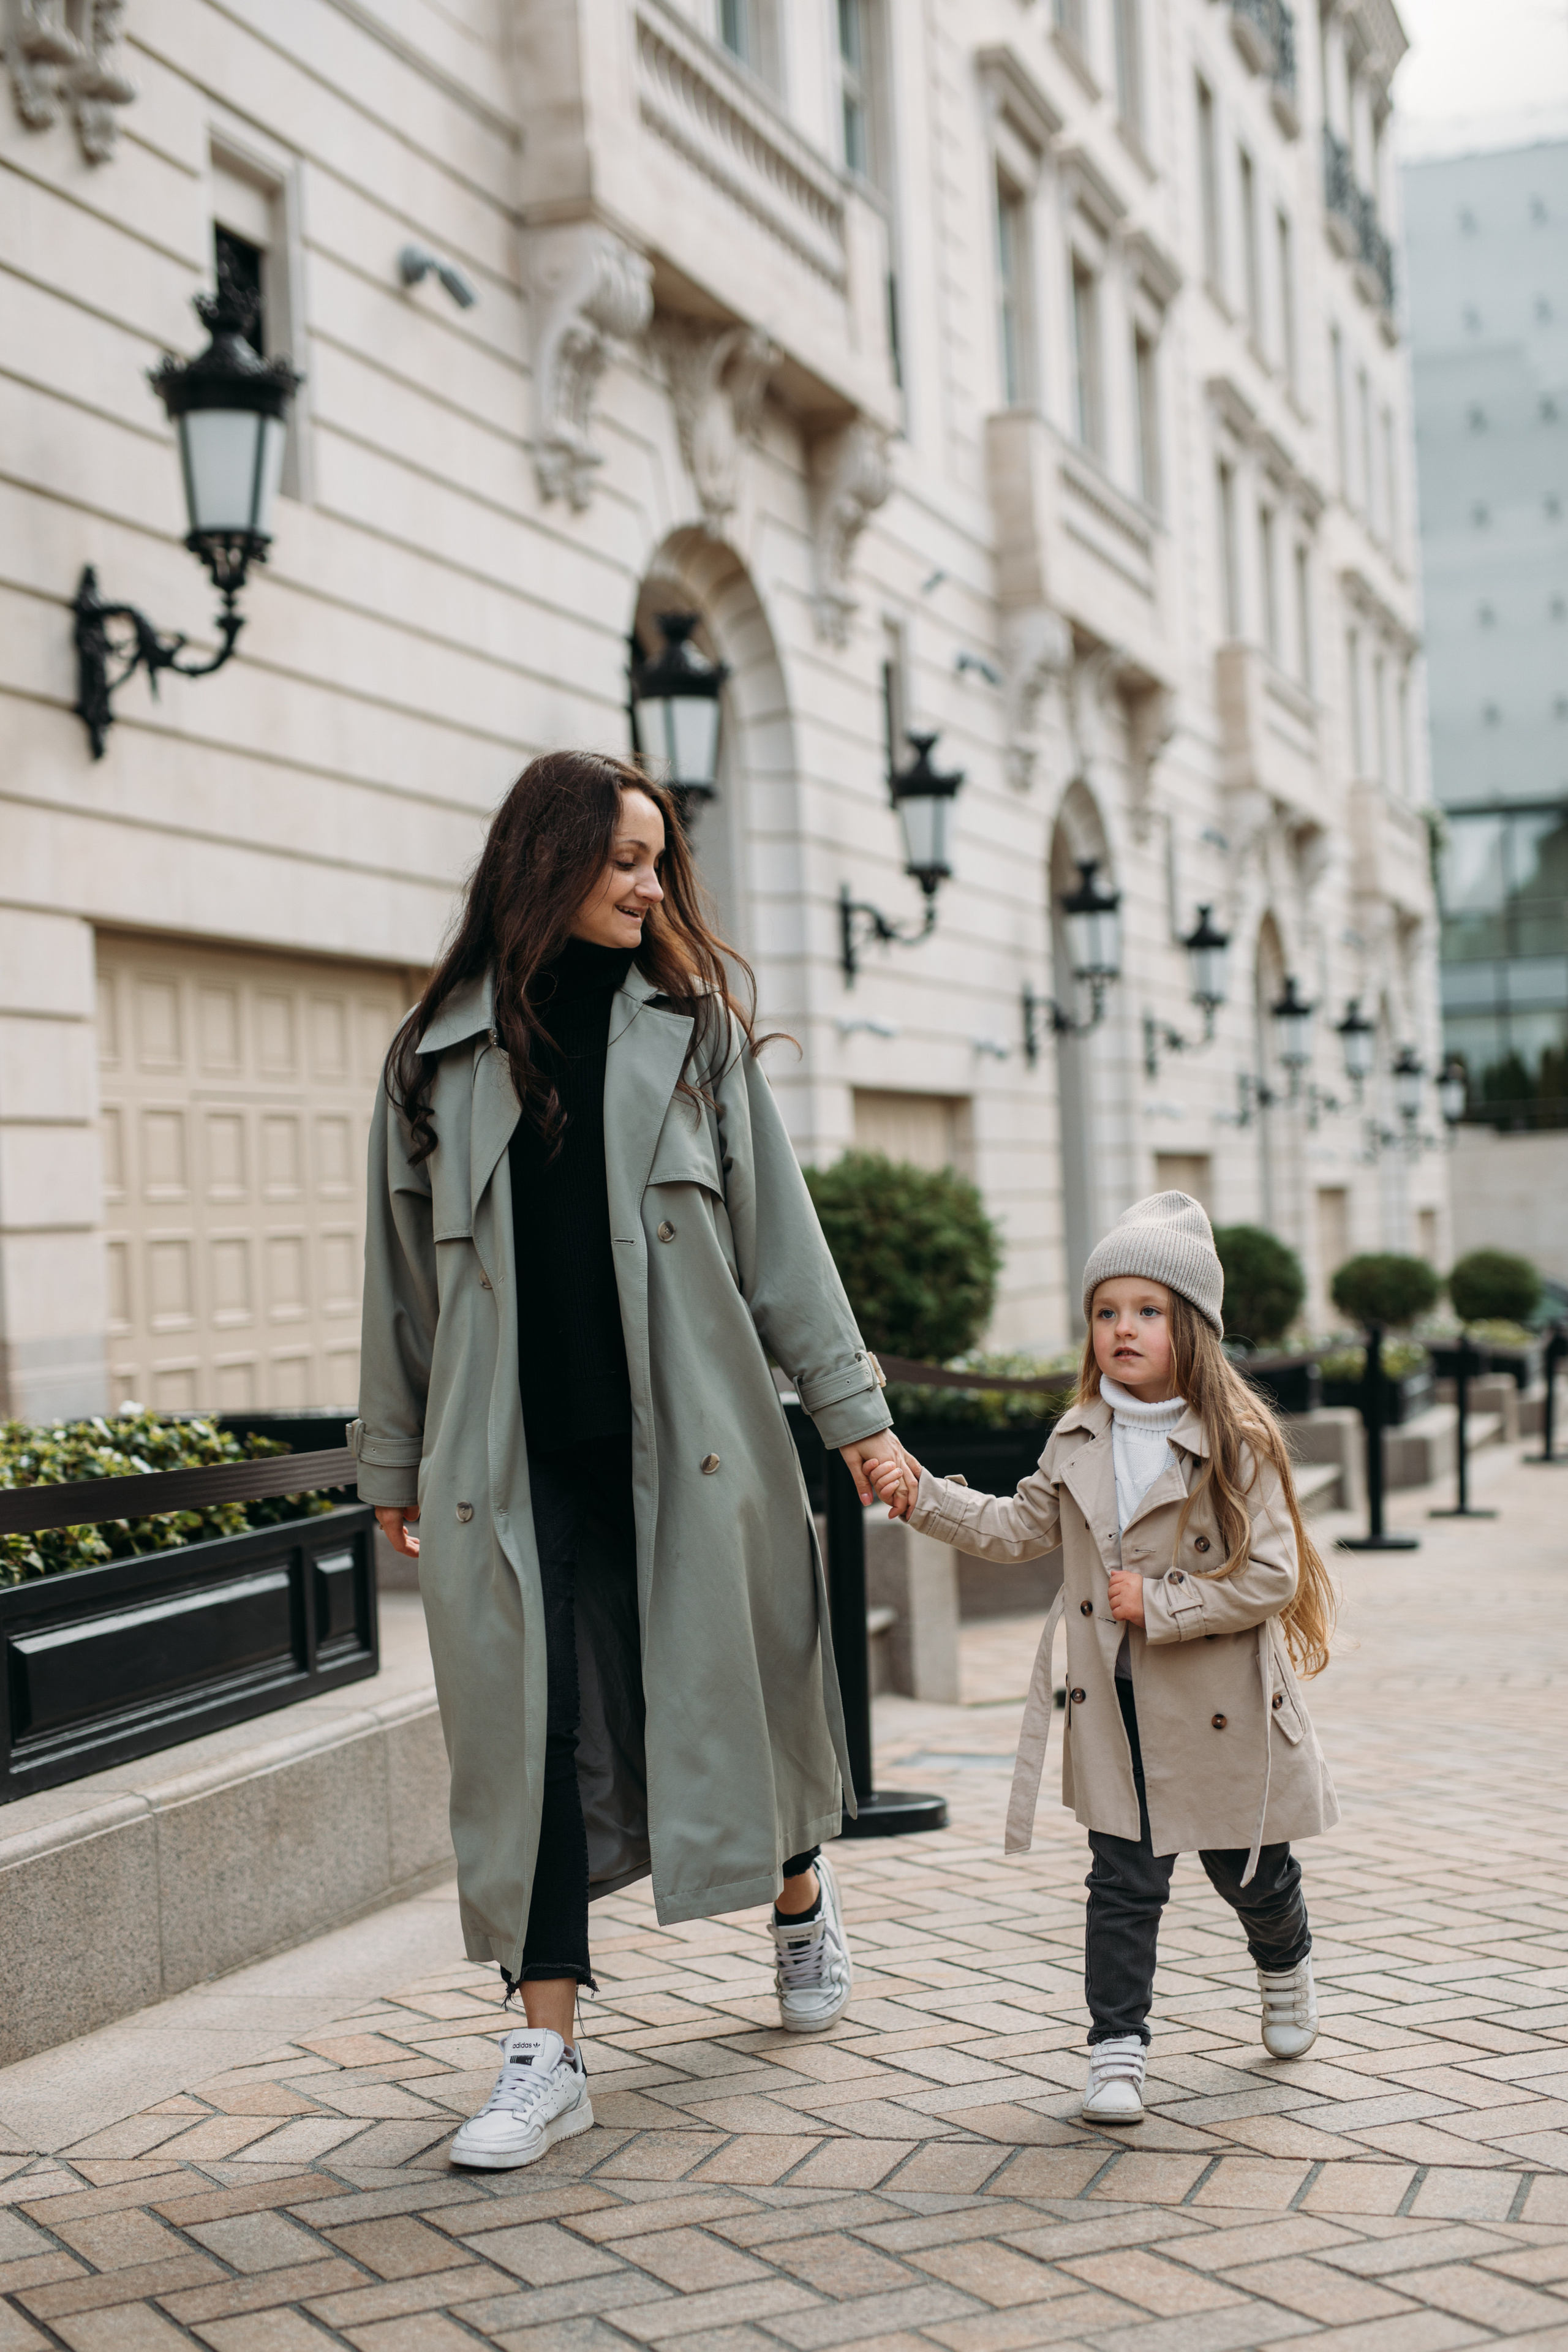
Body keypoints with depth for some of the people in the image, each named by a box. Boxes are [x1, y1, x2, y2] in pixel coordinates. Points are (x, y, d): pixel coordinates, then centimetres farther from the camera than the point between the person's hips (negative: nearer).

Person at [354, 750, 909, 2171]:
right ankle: (549, 2054, 5)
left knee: (728, 1686, 10)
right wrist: (394, 1462, 13)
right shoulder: (440, 1055, 6)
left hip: (691, 1438, 0)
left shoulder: (692, 1028, 6)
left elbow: (778, 1228, 6)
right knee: (536, 1730, -3)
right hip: (518, 1455, 0)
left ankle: (801, 1896, 41)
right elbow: (405, 1269, 11)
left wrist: (852, 1406, 2)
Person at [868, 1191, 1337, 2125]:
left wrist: (1159, 1603, -20)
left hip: (1221, 1708, -3)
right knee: (1124, 1881, 2)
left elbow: (1271, 1577, -16)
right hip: (1115, 1708, 3)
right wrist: (925, 1497, 5)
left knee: (1250, 1869, 15)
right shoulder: (1079, 1442, 2)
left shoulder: (1237, 1444, -14)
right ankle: (1118, 2049, 11)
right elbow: (1022, 1529, 15)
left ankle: (1286, 1965, 46)